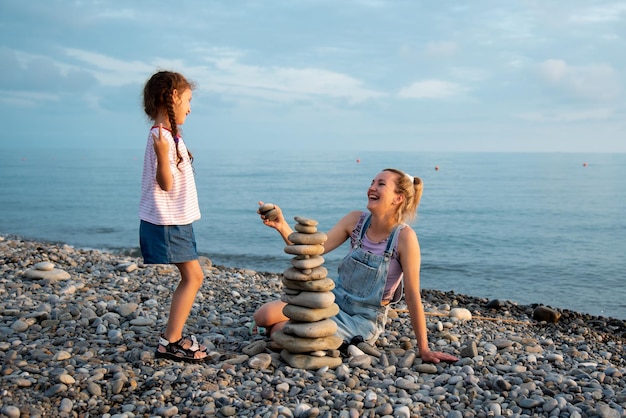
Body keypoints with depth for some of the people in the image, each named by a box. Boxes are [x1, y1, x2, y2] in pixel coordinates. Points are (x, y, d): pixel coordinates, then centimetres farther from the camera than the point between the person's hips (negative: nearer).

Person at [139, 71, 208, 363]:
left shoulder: (168, 135, 11)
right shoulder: (161, 137, -19)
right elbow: (165, 183, -24)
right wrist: (163, 155, -41)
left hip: (176, 220, 10)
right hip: (168, 221, -10)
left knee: (190, 277, 13)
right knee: (193, 276, -7)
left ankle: (174, 336, 20)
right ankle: (170, 342, -1)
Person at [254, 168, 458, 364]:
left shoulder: (404, 236, -22)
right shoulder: (356, 220, -7)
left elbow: (412, 295, -19)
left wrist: (424, 350, -15)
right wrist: (282, 226, -24)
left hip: (363, 319, -4)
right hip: (334, 298, 5)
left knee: (281, 332, -18)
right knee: (264, 316, -12)